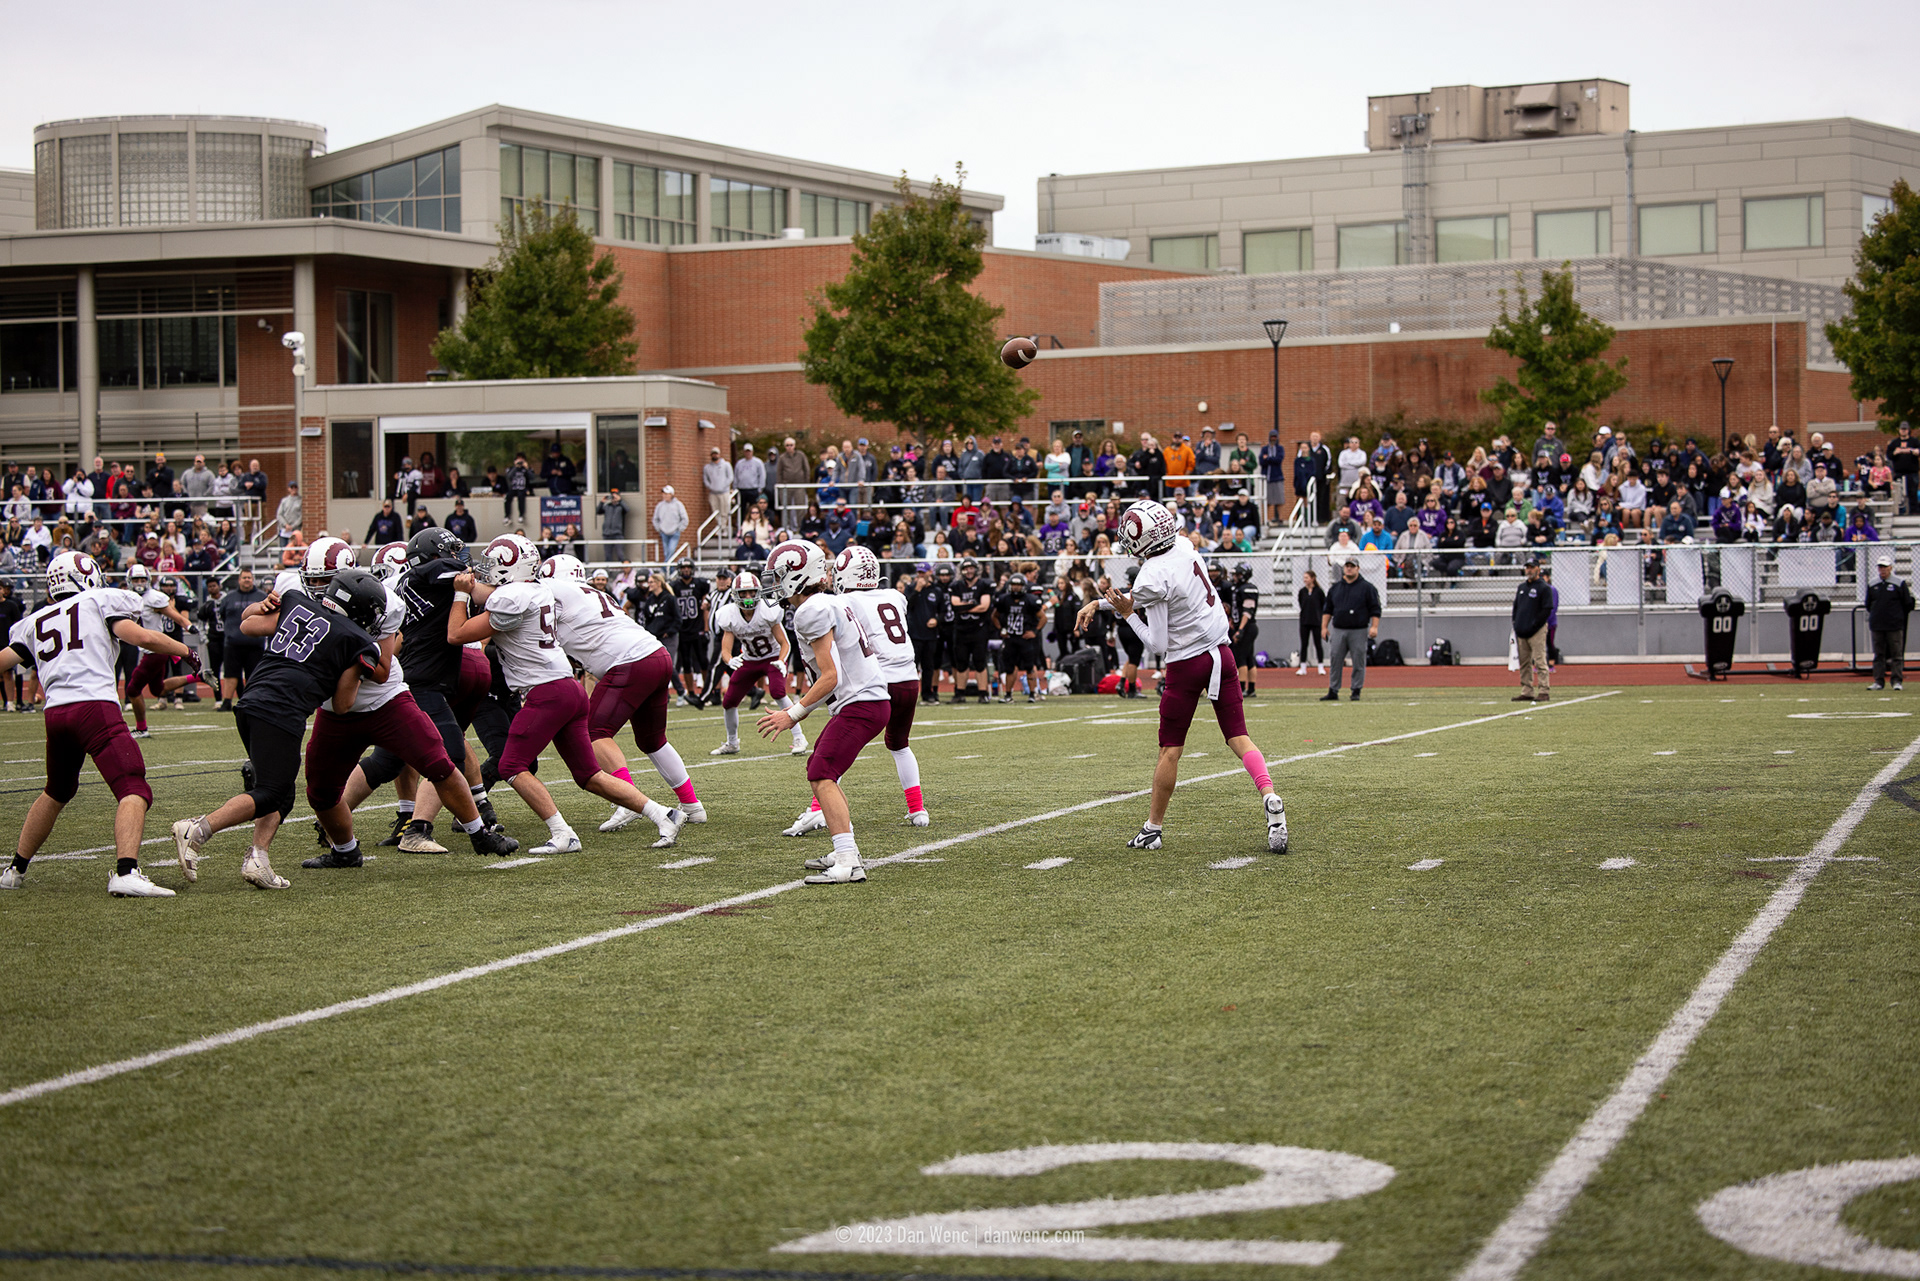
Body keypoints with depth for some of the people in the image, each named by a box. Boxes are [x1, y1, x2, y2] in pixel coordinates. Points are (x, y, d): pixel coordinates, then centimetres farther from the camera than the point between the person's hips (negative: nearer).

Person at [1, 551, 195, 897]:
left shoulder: (35, 623, 22)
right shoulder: (99, 602, 10)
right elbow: (142, 637, -2)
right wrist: (184, 651, 12)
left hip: (55, 713, 6)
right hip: (95, 706, -6)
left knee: (57, 792, 29)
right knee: (133, 791, -12)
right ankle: (125, 872, -32)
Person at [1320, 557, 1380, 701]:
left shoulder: (1367, 588, 3)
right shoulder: (1335, 588, 14)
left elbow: (1375, 610, -1)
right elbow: (1328, 610, 17)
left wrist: (1374, 627, -12)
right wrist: (1324, 627, 7)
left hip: (1359, 632, -3)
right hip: (1338, 631, 3)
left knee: (1359, 663, -1)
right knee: (1334, 662, 1)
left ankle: (1356, 691, 5)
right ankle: (1333, 692, 6)